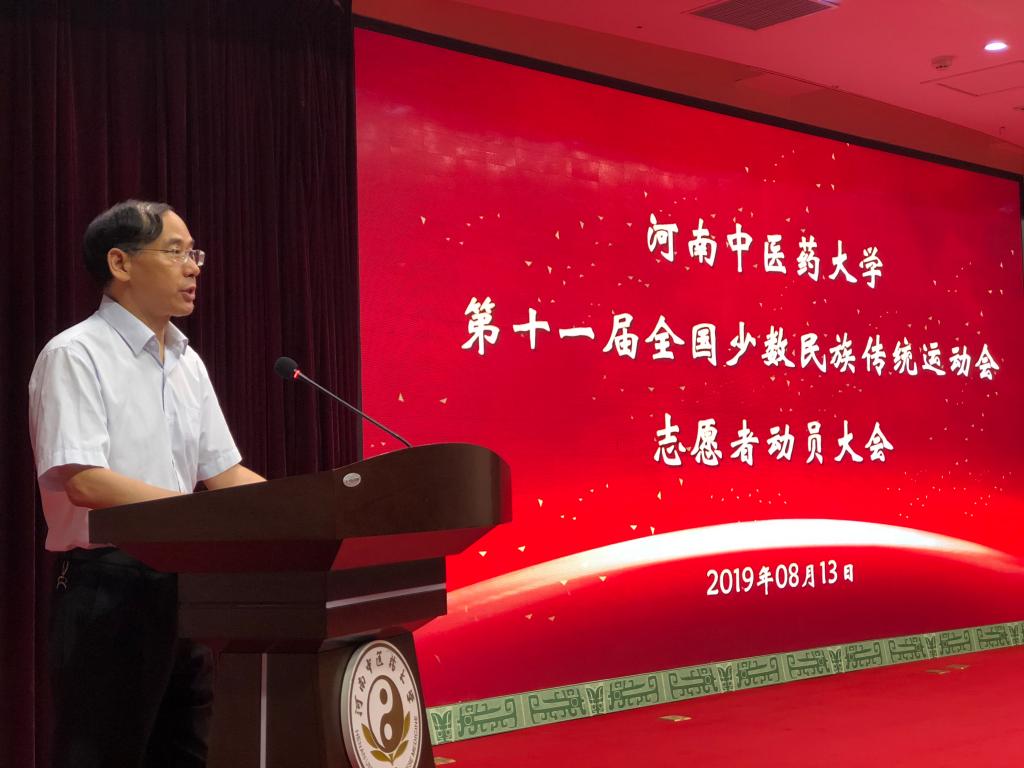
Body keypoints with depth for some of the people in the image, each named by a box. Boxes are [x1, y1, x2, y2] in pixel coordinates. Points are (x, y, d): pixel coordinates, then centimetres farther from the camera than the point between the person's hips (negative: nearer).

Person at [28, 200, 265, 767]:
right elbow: (83, 482, -20)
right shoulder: (75, 356, -10)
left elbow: (223, 472, 14)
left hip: (182, 586, 8)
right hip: (107, 588, -7)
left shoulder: (187, 363, 13)